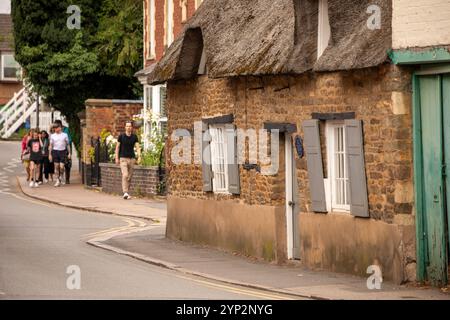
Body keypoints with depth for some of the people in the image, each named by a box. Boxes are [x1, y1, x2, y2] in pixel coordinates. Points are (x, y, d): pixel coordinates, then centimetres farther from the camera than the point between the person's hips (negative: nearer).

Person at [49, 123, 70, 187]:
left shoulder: (64, 135, 4)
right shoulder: (52, 136, 6)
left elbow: (67, 144, 8)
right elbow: (51, 145, 9)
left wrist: (69, 153, 4)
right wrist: (50, 154, 4)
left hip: (62, 151, -1)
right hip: (55, 151, 1)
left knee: (61, 167, -7)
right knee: (56, 166, 2)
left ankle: (61, 178, 15)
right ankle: (58, 180, 10)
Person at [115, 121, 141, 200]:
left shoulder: (134, 137, 6)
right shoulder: (121, 136, 1)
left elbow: (137, 147, 2)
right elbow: (117, 147, 5)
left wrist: (139, 156, -14)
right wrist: (116, 158, -1)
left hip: (132, 158, 3)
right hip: (123, 158, -3)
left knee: (129, 177, 5)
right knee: (125, 175, -17)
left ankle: (127, 193, 13)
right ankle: (125, 193, -23)